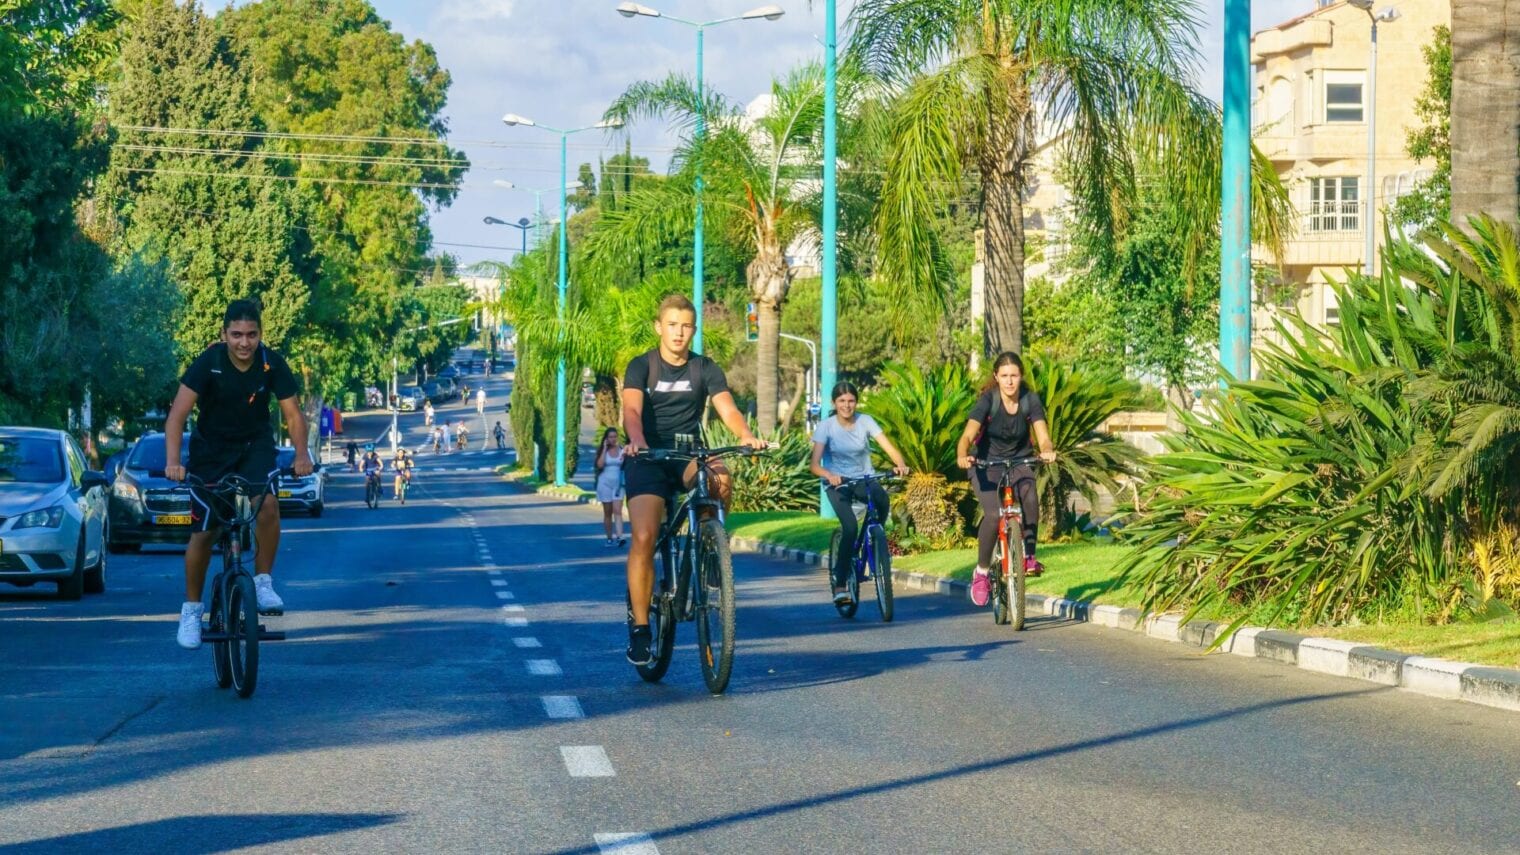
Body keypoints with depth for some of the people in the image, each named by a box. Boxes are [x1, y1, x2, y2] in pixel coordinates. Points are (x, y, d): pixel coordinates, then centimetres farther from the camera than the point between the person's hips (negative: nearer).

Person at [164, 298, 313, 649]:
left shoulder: (272, 364, -17)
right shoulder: (208, 363, -23)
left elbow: (293, 414, -15)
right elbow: (177, 415, -29)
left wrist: (301, 454, -33)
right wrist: (172, 461, -43)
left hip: (255, 445, 1)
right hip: (211, 449, -1)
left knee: (268, 503, -27)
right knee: (204, 532, -1)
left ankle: (263, 581, -10)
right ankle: (191, 608, 17)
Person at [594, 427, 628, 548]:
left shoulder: (621, 449, 4)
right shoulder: (602, 450, 2)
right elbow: (600, 464, -13)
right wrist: (605, 449, -11)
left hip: (618, 483, 0)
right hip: (605, 483, 0)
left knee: (617, 510, -14)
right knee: (607, 513, 6)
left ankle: (619, 537, -24)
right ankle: (609, 538, 13)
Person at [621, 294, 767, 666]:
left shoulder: (705, 369, 2)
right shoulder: (642, 367, -4)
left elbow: (726, 407, -13)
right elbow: (632, 409, -20)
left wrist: (746, 435, -35)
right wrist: (637, 440, -42)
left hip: (689, 456, 2)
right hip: (648, 458, -2)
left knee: (721, 478, -34)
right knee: (644, 538, -18)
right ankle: (639, 626, -8)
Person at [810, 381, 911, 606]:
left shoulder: (865, 422, -4)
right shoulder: (826, 426, -9)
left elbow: (889, 447, -14)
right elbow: (815, 464, -18)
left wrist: (900, 464, -36)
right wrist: (828, 475, -40)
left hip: (864, 479, 2)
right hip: (837, 483, -2)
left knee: (881, 497, -34)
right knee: (850, 526, -25)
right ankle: (840, 584, -15)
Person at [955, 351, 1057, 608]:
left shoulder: (1031, 400, -11)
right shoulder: (988, 401, -17)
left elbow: (1043, 435, -20)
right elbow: (968, 435, -29)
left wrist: (1047, 451, -44)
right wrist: (962, 456, -51)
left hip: (1019, 462, 2)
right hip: (987, 464, -2)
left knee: (1030, 496, -32)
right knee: (993, 514, -26)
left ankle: (1028, 557, -19)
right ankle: (981, 571, -6)